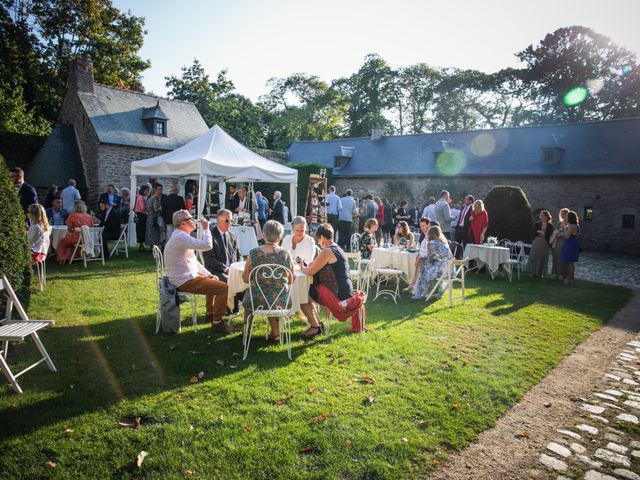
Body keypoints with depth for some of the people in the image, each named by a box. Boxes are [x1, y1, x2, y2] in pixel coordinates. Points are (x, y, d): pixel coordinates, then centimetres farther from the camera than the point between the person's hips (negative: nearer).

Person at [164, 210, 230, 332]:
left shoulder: (180, 236, 15)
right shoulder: (181, 237, -21)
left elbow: (193, 261, 20)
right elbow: (207, 245, -30)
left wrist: (208, 274, 14)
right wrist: (206, 228, -14)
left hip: (185, 277, 11)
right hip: (184, 281, -11)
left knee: (214, 281, 30)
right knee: (223, 288, -15)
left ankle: (210, 314, 37)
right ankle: (217, 323, -5)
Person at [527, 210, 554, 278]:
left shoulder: (550, 226, 4)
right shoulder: (537, 224, 9)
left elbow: (549, 234, -9)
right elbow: (534, 233, -4)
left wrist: (539, 232, -9)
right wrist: (544, 233, -11)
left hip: (545, 244, -1)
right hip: (536, 242, 1)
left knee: (543, 258, 0)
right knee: (534, 257, -4)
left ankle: (541, 273, 9)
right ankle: (534, 272, 4)